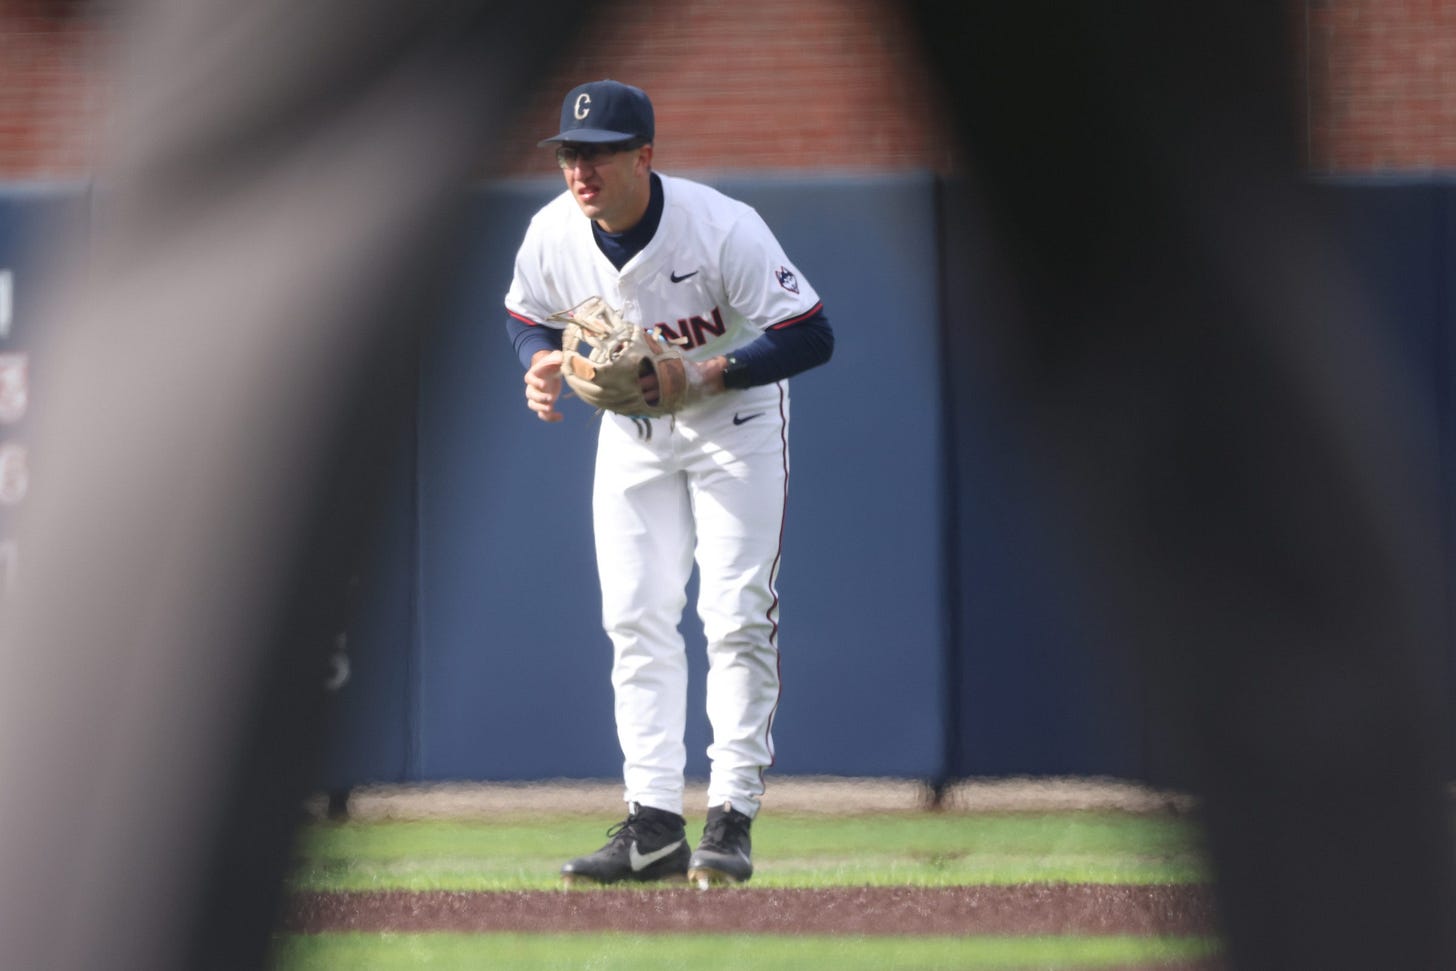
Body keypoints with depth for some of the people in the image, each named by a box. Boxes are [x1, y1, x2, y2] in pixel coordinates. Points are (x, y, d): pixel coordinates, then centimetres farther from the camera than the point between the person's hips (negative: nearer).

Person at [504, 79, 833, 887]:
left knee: (736, 618, -10)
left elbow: (811, 336, -26)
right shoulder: (552, 235, -15)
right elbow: (527, 313, 6)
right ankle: (653, 826, -1)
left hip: (734, 421, -4)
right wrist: (541, 363, -16)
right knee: (635, 617, -2)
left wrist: (707, 374, -36)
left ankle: (732, 818, -6)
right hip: (632, 432, 4)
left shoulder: (723, 229, -29)